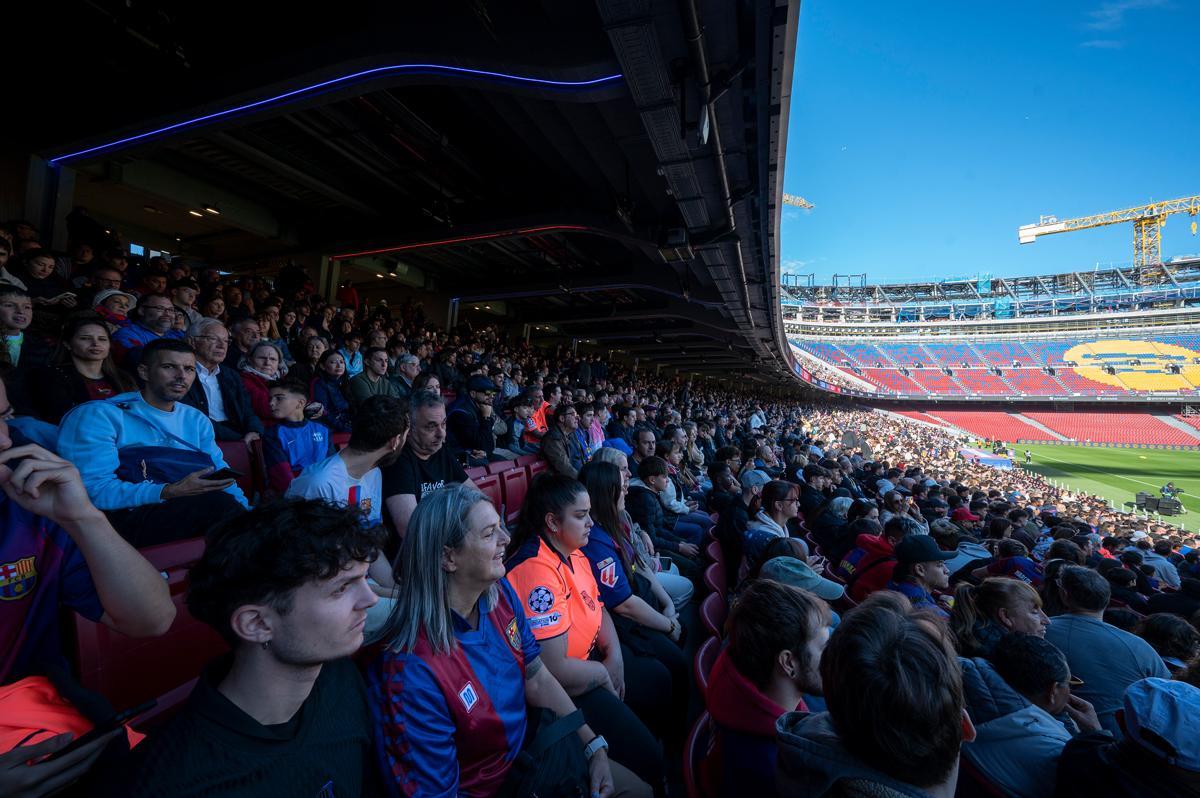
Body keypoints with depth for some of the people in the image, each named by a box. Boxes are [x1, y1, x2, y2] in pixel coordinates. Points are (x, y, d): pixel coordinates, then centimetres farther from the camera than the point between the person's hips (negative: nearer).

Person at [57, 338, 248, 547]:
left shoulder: (197, 420, 19)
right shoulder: (99, 415, 1)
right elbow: (94, 490, -10)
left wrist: (246, 513, -9)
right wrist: (169, 492, -25)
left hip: (196, 512, 5)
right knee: (218, 503, -32)